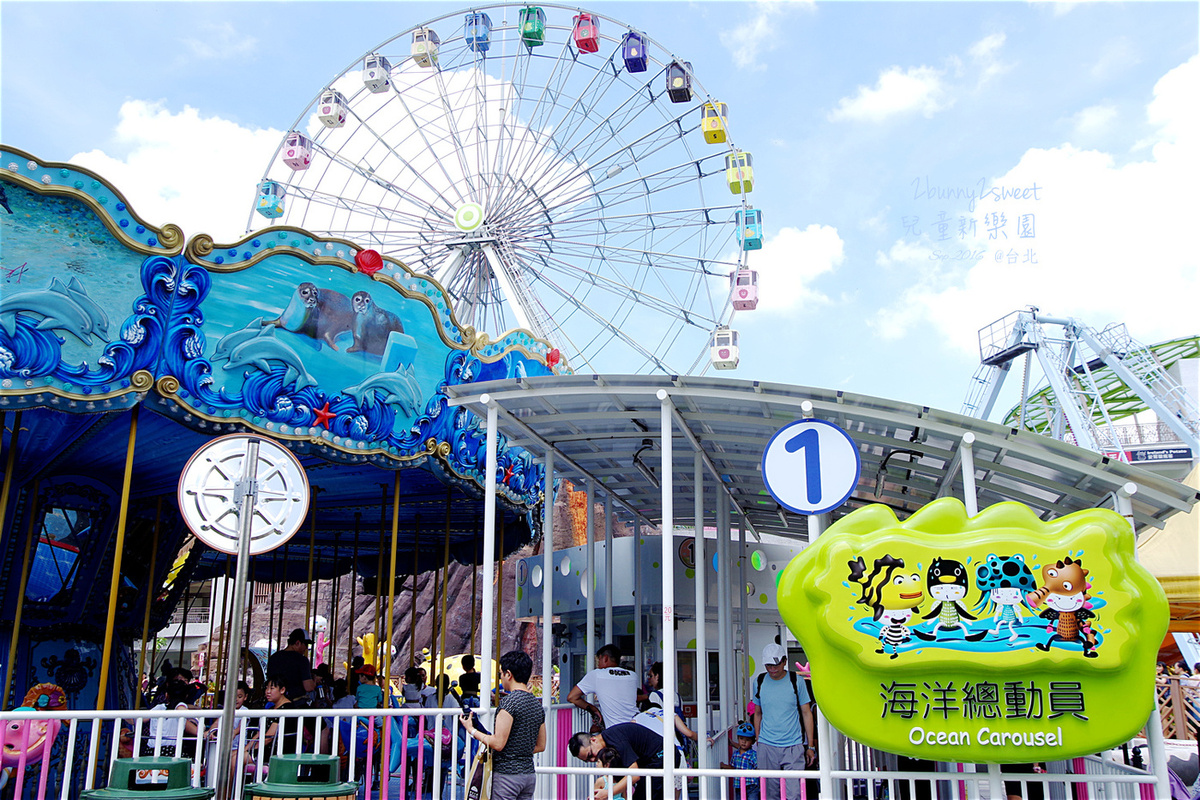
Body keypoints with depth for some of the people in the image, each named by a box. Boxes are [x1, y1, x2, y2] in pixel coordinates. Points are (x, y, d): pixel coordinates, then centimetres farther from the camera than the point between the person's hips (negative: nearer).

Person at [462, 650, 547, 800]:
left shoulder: (509, 701, -15)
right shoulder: (537, 704, 9)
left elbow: (498, 744, -17)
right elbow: (540, 746, 14)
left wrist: (472, 730, -5)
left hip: (507, 773, -8)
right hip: (529, 774, 8)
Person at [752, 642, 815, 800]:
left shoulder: (797, 681, 0)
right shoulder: (759, 682, 6)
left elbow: (806, 713, 5)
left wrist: (810, 746, 3)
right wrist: (757, 740, 12)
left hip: (794, 745, -2)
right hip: (766, 746, 2)